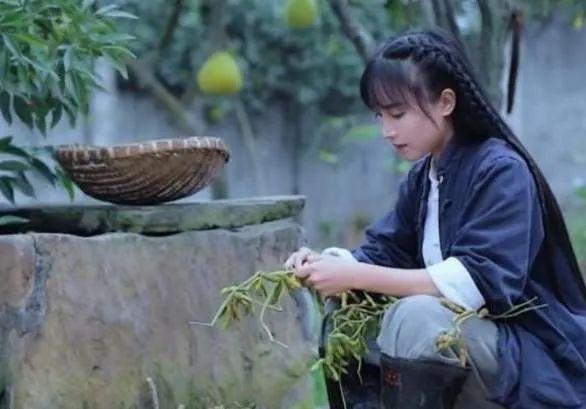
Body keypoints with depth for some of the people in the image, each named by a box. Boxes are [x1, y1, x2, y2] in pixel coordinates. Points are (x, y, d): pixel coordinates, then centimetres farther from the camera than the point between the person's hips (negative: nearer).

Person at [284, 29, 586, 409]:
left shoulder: (501, 171, -18)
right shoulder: (422, 175, 8)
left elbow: (478, 282, -29)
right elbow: (383, 253, 8)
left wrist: (355, 276, -29)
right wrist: (329, 263, -15)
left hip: (534, 357, -8)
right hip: (463, 333, 8)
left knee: (415, 317, -31)